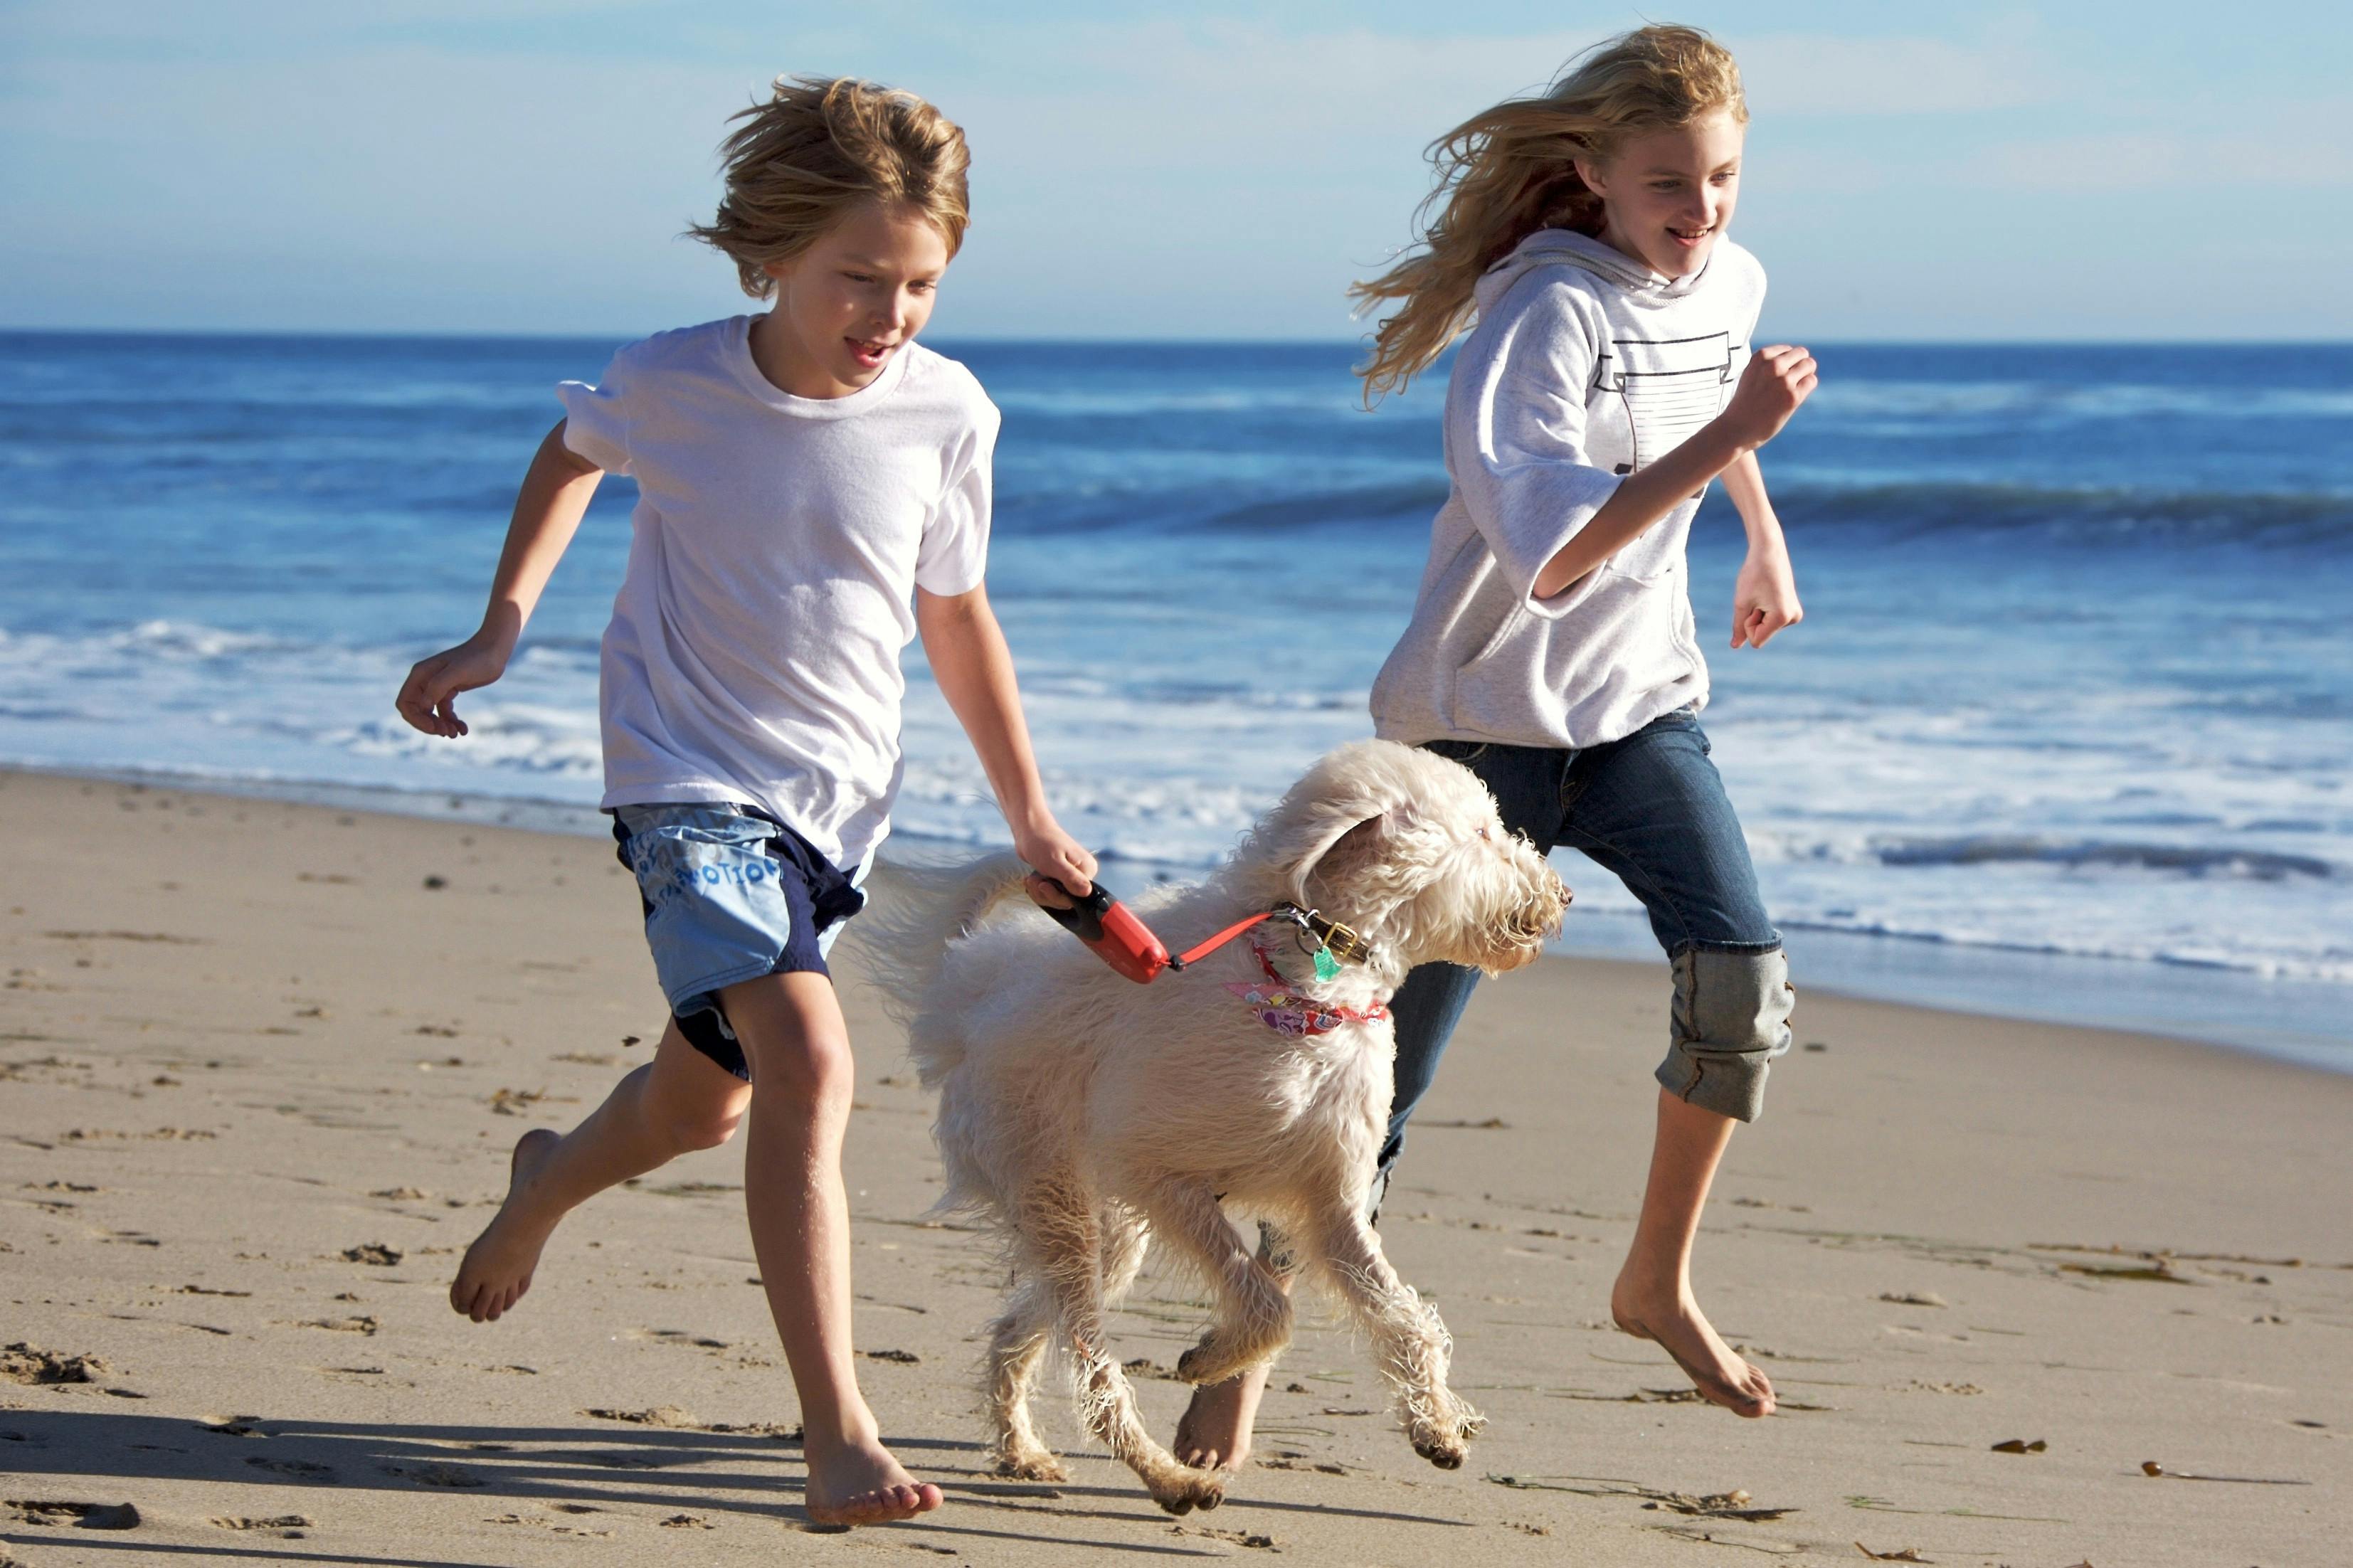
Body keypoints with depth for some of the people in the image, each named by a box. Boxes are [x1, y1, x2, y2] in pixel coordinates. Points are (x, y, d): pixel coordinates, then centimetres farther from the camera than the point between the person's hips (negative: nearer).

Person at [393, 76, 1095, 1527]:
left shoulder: (949, 414, -9)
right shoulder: (671, 384, -14)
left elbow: (955, 615, 6)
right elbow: (574, 454, 11)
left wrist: (1030, 817, 10)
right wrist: (502, 629, 6)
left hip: (839, 793, 4)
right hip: (692, 770, -4)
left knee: (704, 1103, 19)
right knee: (809, 1056, -25)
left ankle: (547, 1181, 55)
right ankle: (841, 1436, -26)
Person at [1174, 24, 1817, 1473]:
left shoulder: (1729, 283, 2)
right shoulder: (1546, 312, -22)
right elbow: (1555, 557, -32)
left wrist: (1766, 538, 35)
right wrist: (1726, 435, -34)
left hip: (1639, 700, 6)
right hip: (1488, 714, -6)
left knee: (1745, 979, -16)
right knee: (1382, 1066, -4)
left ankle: (1659, 1284, 3)